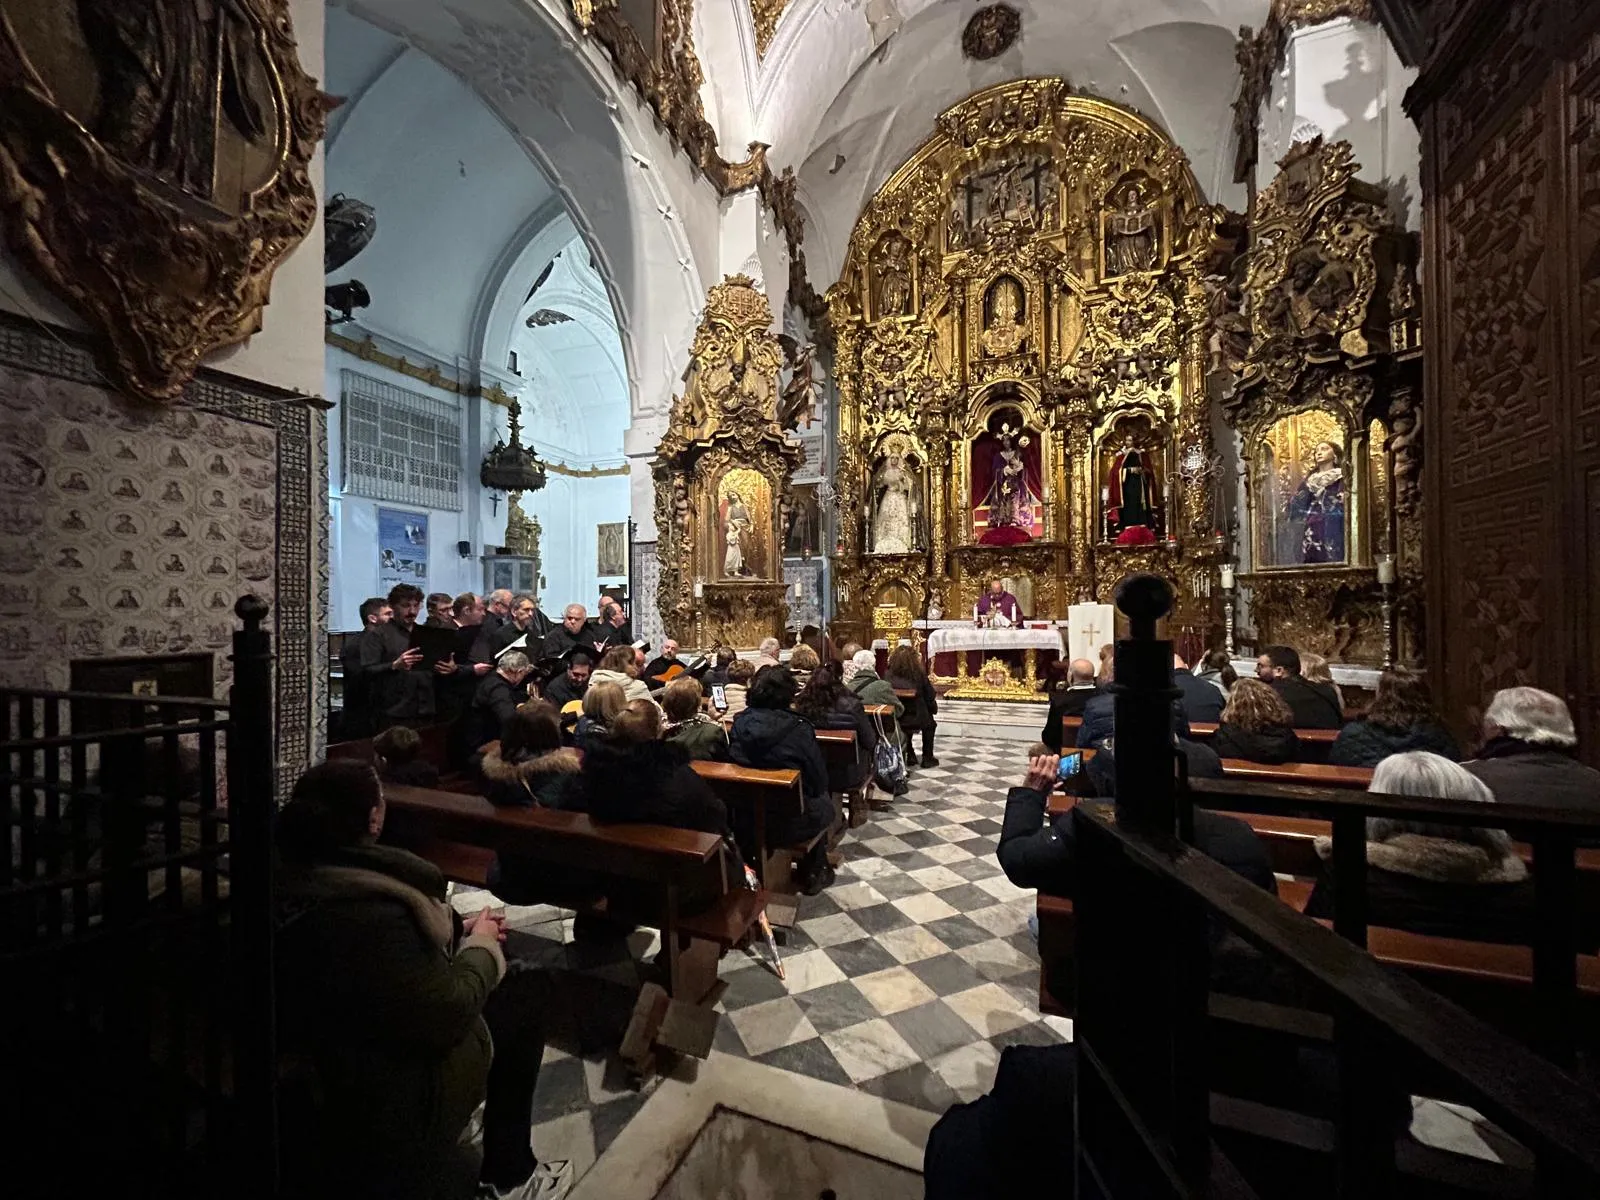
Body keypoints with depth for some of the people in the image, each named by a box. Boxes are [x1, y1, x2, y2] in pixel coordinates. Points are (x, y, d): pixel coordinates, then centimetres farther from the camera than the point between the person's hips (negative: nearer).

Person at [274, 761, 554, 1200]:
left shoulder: (290, 878, -9)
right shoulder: (368, 912, -35)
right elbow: (446, 1015, -25)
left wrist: (457, 930, 3)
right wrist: (482, 945, -10)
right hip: (378, 1101, -8)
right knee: (528, 992, 4)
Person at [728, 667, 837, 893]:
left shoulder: (740, 723, -10)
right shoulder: (799, 729, -21)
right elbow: (819, 781, -12)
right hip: (790, 823, -4)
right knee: (824, 804, 26)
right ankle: (813, 873, 37)